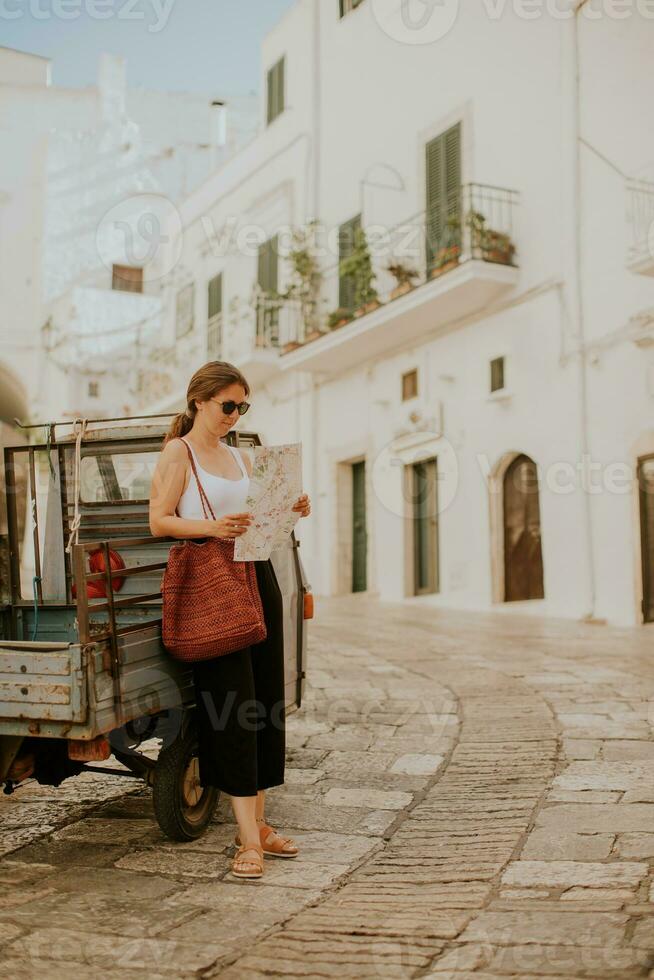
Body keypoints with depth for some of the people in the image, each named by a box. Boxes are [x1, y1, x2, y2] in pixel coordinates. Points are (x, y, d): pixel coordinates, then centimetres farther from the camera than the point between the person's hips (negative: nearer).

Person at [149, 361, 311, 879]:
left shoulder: (241, 458, 19)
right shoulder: (179, 452, -1)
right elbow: (159, 521, -9)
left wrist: (291, 511, 4)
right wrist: (212, 527, -24)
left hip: (258, 576, 7)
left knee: (267, 700, 6)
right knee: (232, 705, -10)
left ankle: (259, 822, 15)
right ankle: (249, 839, -8)